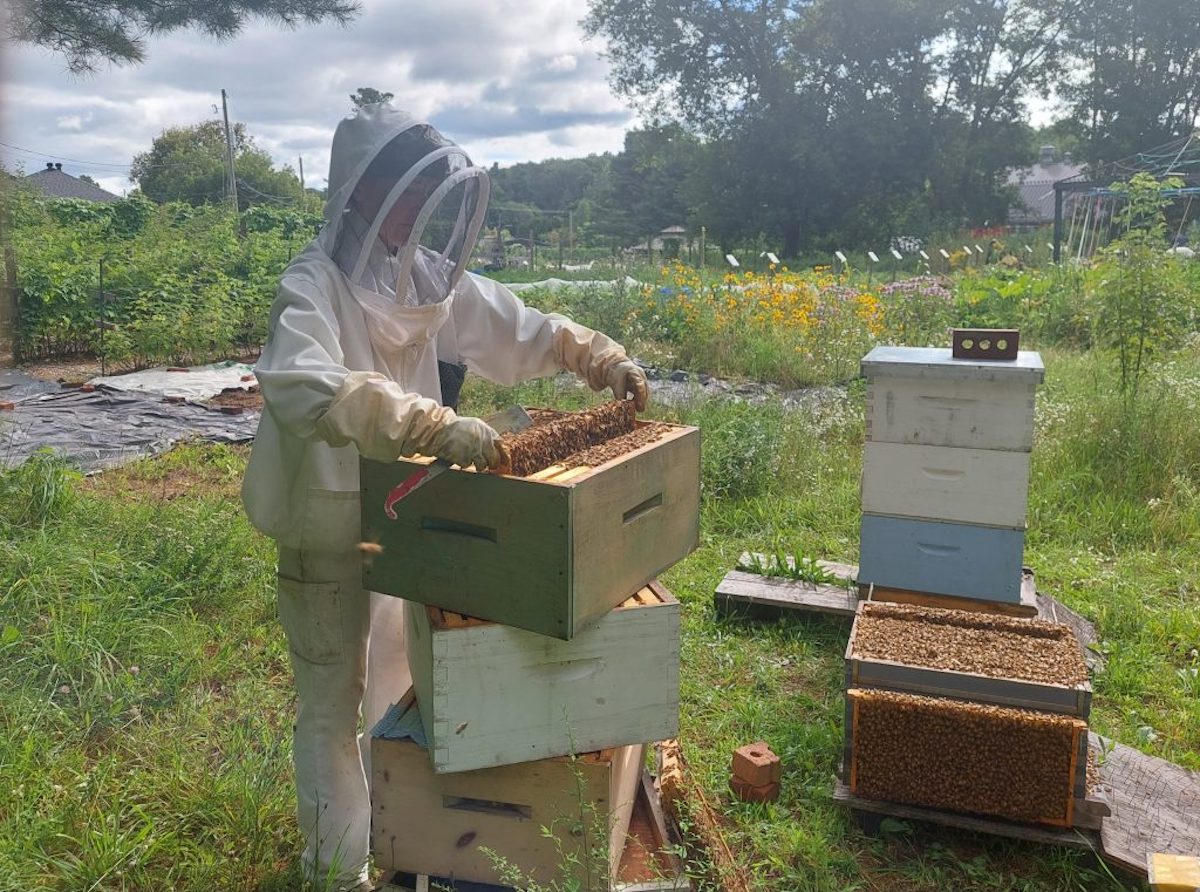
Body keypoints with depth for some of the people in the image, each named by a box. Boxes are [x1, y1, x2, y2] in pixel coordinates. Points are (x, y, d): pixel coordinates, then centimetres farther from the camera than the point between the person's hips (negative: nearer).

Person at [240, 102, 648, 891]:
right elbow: (306, 387, -43)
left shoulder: (426, 278, -2)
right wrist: (438, 426, -53)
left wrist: (602, 357, -5)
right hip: (329, 532, -7)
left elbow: (517, 328, 8)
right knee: (334, 703, 10)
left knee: (401, 682, 25)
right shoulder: (314, 287, -23)